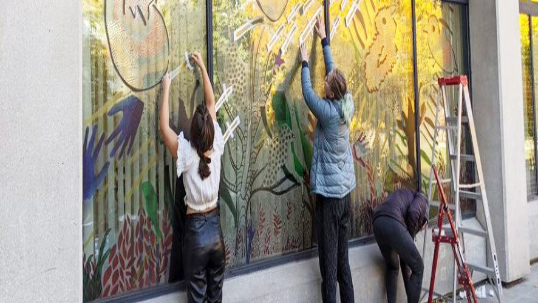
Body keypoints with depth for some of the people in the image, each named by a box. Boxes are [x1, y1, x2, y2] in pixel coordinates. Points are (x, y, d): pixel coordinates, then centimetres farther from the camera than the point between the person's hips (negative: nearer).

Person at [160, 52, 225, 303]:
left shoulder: (187, 155, -18)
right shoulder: (217, 149, -8)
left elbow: (164, 127, -11)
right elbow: (211, 104, 1)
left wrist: (166, 88, -5)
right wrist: (203, 68, 9)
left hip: (195, 229, -3)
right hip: (215, 227, 4)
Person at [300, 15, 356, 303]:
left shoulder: (328, 111, -15)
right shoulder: (346, 105, 3)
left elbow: (307, 93, 1)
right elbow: (333, 71, 14)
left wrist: (305, 63, 14)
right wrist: (324, 39, 24)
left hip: (329, 194, -7)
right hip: (345, 192, 7)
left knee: (329, 260, 0)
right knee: (343, 259, 15)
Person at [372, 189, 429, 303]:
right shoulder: (421, 199, 26)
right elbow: (413, 212, -4)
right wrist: (411, 237, 9)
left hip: (378, 223, 7)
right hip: (392, 223, -7)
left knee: (392, 267, 29)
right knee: (418, 267, 12)